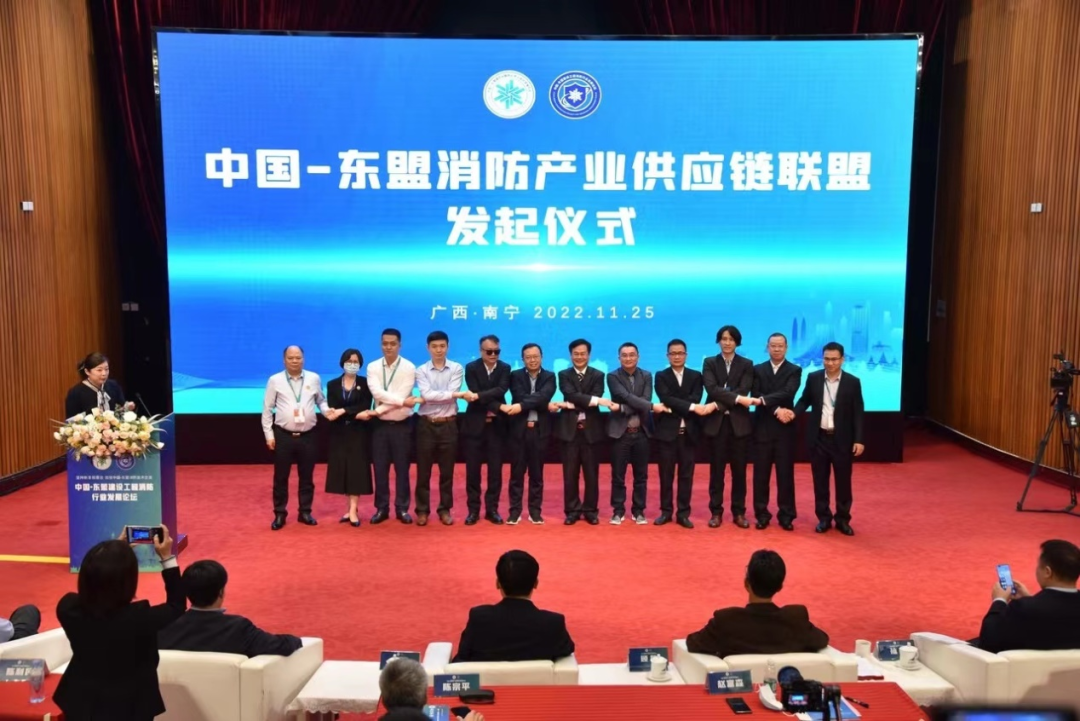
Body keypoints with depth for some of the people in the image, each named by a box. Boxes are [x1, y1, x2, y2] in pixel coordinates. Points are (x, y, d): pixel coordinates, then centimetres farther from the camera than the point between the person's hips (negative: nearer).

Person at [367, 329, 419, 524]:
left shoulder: (409, 368, -6)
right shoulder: (373, 367, 1)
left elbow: (402, 395, -15)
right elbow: (377, 392, -14)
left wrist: (377, 410, -15)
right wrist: (403, 401, -21)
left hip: (401, 425, -2)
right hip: (380, 425, 2)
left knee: (402, 468, 5)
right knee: (380, 468, 7)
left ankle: (402, 508, 15)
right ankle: (382, 508, 17)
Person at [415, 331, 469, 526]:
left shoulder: (457, 369, 1)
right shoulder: (421, 371, 0)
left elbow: (452, 394, -11)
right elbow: (427, 394, -15)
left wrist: (429, 398, -11)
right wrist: (457, 394, -16)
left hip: (448, 425, 0)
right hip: (426, 425, 0)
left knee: (447, 470, 8)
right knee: (423, 470, 5)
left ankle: (445, 509, 20)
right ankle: (422, 510, 16)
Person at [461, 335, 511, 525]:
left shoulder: (505, 368, 4)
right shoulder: (471, 368, -2)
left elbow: (501, 390, -14)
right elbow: (475, 395, -13)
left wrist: (478, 396, -26)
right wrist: (498, 407, -21)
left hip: (496, 425, 1)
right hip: (475, 424, -1)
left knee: (495, 469, 4)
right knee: (472, 469, 3)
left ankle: (492, 509, 14)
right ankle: (473, 509, 13)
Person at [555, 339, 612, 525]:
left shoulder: (598, 375, 6)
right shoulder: (564, 375, 6)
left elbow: (596, 400, -9)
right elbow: (571, 394, -13)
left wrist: (570, 405, -15)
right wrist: (596, 400, -22)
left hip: (591, 430, 0)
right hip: (569, 429, 0)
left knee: (591, 473, 5)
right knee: (570, 473, 4)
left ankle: (590, 510, 15)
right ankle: (572, 510, 13)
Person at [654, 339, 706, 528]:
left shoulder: (695, 376, 9)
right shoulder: (661, 376, 4)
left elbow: (695, 399, -7)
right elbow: (667, 398, -13)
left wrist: (675, 408, -16)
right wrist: (691, 407, -23)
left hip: (689, 431, 1)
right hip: (667, 430, -1)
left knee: (686, 474, 5)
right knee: (666, 474, 5)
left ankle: (683, 513, 12)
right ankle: (666, 511, 15)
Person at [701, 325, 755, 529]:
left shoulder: (746, 364, 7)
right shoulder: (709, 363, 6)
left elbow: (744, 390, -8)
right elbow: (712, 388, -10)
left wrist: (719, 404, -18)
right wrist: (736, 398, -22)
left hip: (738, 422, 0)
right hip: (716, 421, 0)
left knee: (739, 469, 5)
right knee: (716, 469, 4)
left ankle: (739, 512, 15)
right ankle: (716, 512, 12)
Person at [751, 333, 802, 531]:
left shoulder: (794, 370, 2)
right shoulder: (757, 370, 7)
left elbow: (787, 393, -15)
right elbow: (757, 396, -6)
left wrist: (763, 400, -26)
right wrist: (776, 410, -19)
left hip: (785, 429, -1)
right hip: (762, 428, 1)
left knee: (785, 473, 4)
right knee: (761, 473, 5)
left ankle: (786, 515, 12)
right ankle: (762, 514, 13)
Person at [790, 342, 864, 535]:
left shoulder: (853, 382, -4)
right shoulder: (813, 378, 1)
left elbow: (858, 413, -3)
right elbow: (805, 400, 12)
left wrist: (859, 439, -9)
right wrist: (794, 412, -9)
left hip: (842, 439, -1)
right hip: (818, 437, 2)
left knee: (843, 481, 6)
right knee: (820, 480, 9)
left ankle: (843, 519, 19)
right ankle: (824, 518, 20)